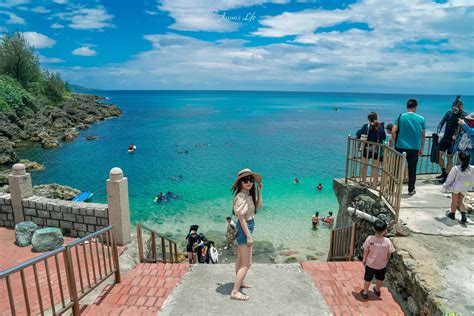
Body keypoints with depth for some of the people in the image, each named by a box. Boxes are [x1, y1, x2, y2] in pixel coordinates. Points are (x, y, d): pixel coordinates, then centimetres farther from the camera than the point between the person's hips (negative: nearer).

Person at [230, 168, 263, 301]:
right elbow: (241, 218, -24)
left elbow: (258, 206, 11)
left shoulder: (249, 194, 2)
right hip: (245, 229, -9)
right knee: (247, 263, -3)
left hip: (246, 228, 9)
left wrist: (259, 191, 3)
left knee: (241, 259, 24)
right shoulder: (241, 197, -24)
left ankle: (239, 282, 41)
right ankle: (235, 292, 5)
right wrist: (249, 236, -20)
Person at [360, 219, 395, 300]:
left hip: (370, 263, -1)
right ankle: (377, 290, 50)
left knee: (368, 278, 20)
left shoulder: (370, 239, -27)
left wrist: (364, 259, 4)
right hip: (382, 264, 1)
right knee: (380, 278, 28)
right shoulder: (387, 241, -26)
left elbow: (366, 250, -14)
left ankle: (365, 293, 34)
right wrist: (386, 259, 10)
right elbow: (389, 253, -11)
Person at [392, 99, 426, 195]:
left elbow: (393, 131, -10)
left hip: (400, 147, 0)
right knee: (412, 169, 11)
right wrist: (421, 148, 12)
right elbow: (423, 135, 3)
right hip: (414, 148, 1)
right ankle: (411, 190, 21)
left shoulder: (400, 117, -3)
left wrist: (396, 142, 5)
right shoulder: (421, 119, 0)